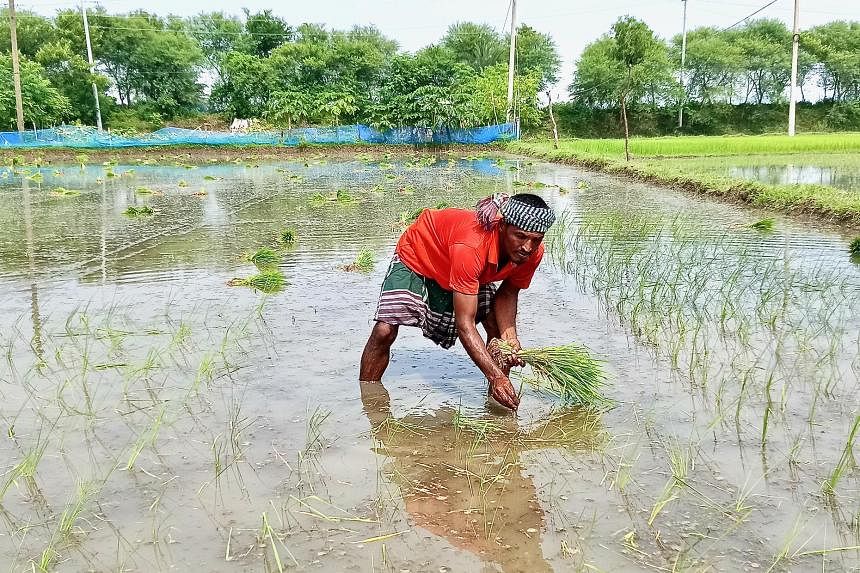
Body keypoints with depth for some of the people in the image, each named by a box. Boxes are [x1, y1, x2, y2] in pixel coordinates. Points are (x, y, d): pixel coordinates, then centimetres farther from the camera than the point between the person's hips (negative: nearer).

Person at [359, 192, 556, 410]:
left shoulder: (533, 252, -26)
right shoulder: (470, 245, -46)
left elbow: (508, 293, -7)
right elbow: (464, 324, -43)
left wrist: (509, 337, -26)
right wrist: (495, 376, -47)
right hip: (415, 257, -5)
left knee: (500, 330, -9)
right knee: (385, 330, -20)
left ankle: (495, 399, 8)